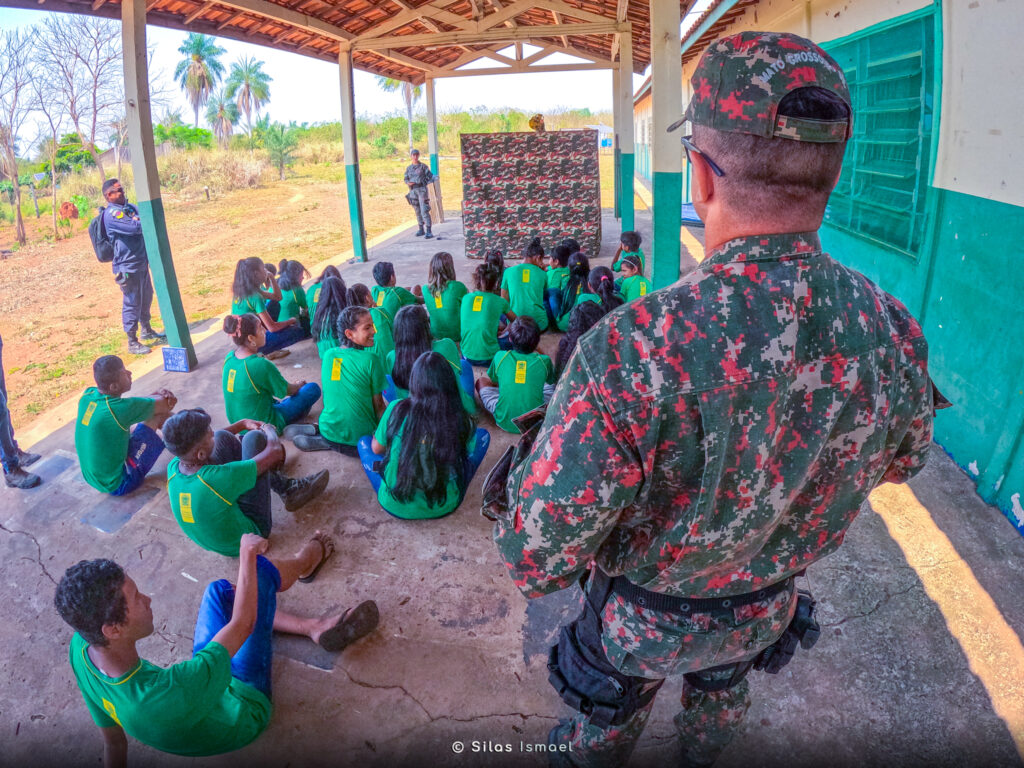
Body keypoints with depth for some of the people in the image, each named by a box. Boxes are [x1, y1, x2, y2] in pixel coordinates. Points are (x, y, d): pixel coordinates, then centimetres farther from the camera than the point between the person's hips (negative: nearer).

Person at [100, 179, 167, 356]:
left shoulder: (129, 207, 11)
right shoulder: (112, 214, -18)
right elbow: (136, 227, -27)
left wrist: (138, 220, -13)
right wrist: (137, 221, -7)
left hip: (141, 262, 9)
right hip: (128, 266, -9)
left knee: (146, 297, 21)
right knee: (132, 303, -3)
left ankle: (147, 331, 39)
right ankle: (132, 343, 6)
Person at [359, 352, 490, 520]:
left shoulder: (397, 409, -14)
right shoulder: (461, 419, -14)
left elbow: (377, 449, 2)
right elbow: (468, 453, 5)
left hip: (395, 506, 1)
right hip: (444, 507, -1)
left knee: (364, 442, 25)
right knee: (483, 435, 16)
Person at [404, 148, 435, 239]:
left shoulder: (423, 166, 1)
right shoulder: (409, 168, 12)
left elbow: (430, 177, 2)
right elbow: (405, 179, 15)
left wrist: (424, 183, -9)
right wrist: (408, 183, -6)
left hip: (422, 190, -5)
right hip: (412, 191, 5)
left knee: (424, 211, -14)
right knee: (418, 211, 11)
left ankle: (428, 231, -17)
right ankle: (421, 230, 21)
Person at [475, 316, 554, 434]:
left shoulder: (500, 357, -7)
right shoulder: (544, 361, -8)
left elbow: (493, 381, 12)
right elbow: (552, 380, 14)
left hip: (504, 422, 0)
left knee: (481, 381, 20)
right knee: (551, 384, 23)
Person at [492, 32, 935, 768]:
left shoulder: (632, 353, -43)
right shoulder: (894, 331, -23)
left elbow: (538, 548, -35)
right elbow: (900, 458, -2)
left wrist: (538, 568, -11)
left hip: (646, 614, -4)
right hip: (766, 604, 5)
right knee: (724, 687, 37)